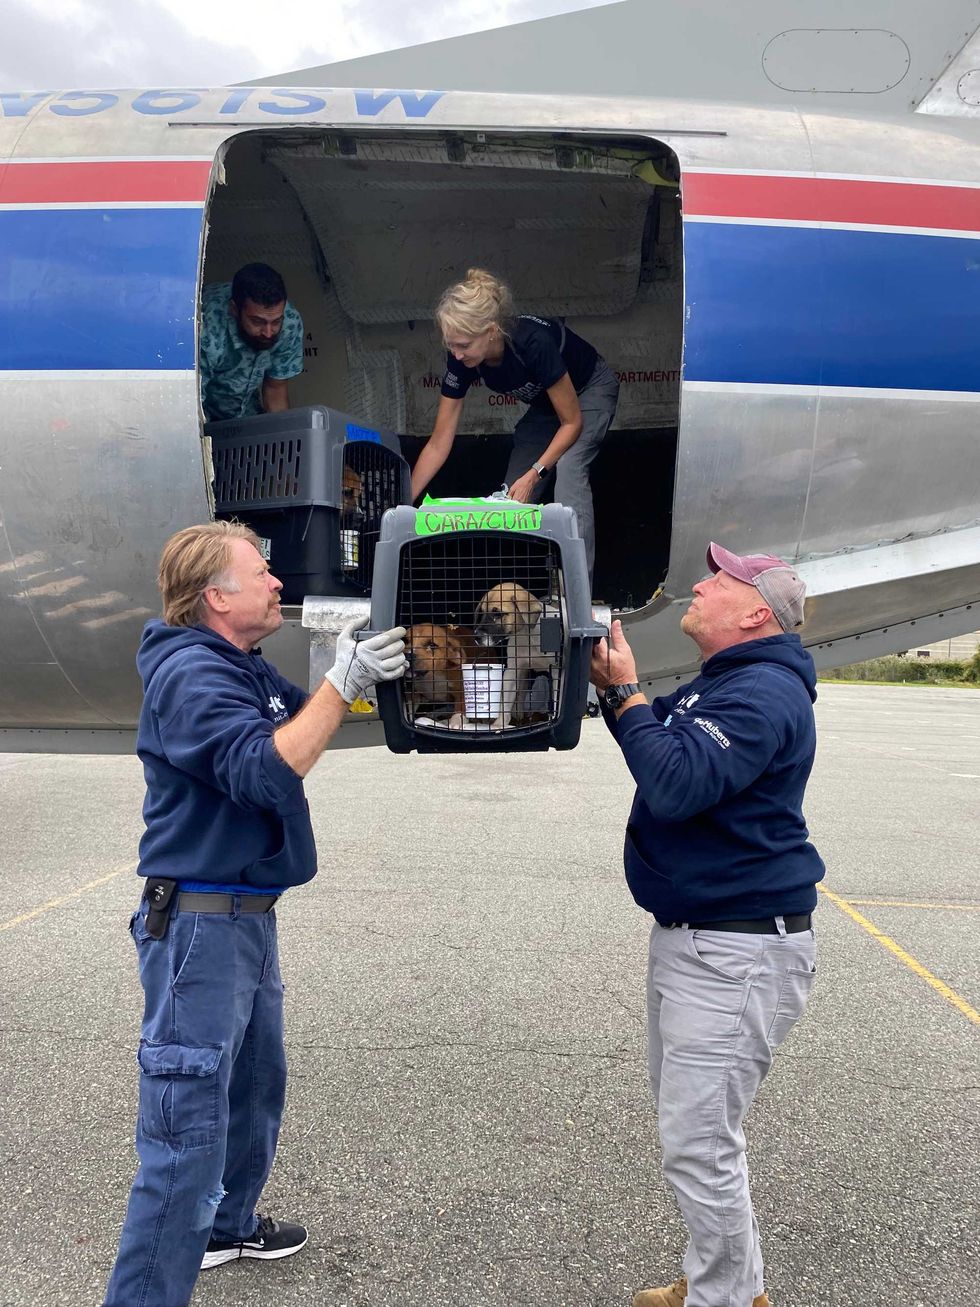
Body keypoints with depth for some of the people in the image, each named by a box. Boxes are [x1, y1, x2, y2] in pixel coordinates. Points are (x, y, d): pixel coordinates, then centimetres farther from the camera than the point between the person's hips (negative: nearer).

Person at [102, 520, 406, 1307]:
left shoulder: (244, 668, 10)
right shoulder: (189, 672, -19)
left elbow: (301, 721, 18)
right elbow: (265, 770, -30)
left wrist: (362, 671, 3)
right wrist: (344, 680, -29)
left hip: (248, 917, 10)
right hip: (199, 926, -10)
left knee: (256, 1088, 26)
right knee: (188, 1133, -6)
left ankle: (226, 1226, 46)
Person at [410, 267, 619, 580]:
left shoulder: (534, 343, -40)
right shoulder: (461, 361, -23)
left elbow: (572, 422, -27)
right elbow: (439, 444, -17)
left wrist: (534, 474, -33)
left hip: (590, 390, -6)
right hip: (544, 403, 6)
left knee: (567, 468, -30)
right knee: (512, 494, -6)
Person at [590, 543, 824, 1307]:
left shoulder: (765, 693, -20)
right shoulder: (722, 683, 12)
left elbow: (677, 783, -31)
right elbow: (663, 745, 26)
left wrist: (625, 690, -20)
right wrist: (613, 683, 8)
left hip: (737, 950, -11)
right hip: (691, 934, 11)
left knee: (700, 1143, -4)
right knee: (690, 1120, 21)